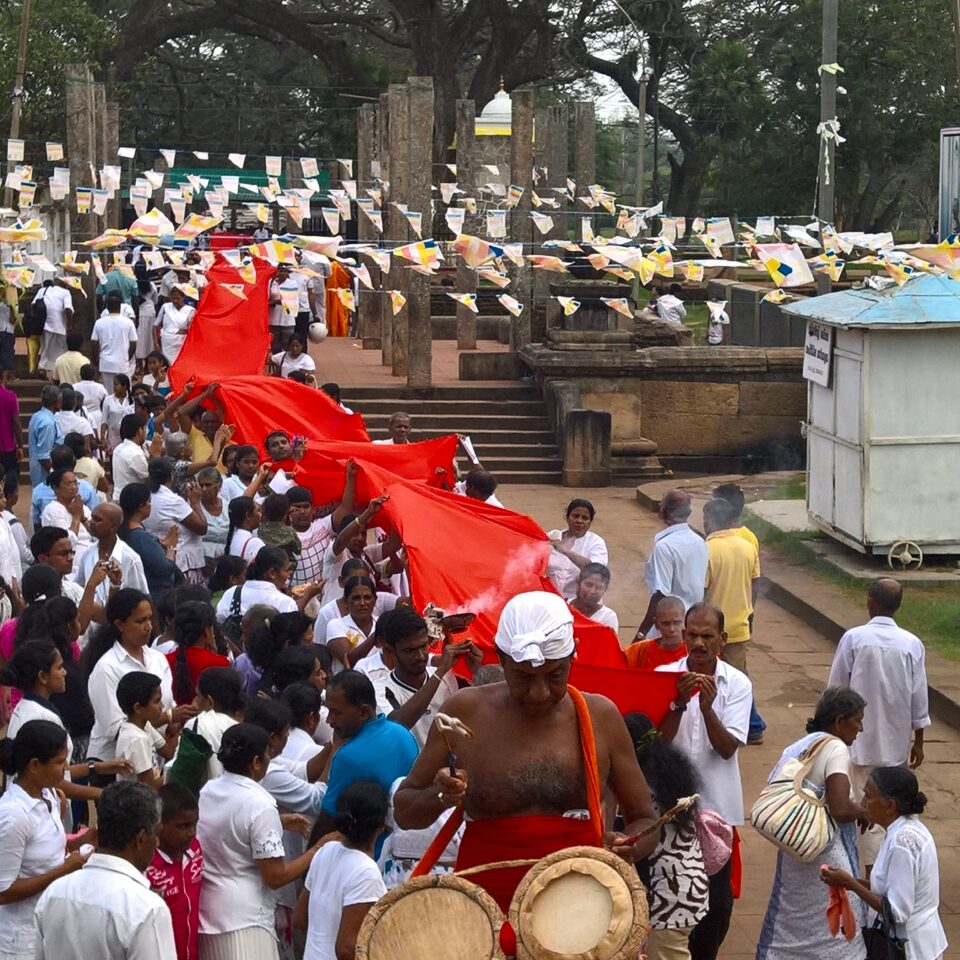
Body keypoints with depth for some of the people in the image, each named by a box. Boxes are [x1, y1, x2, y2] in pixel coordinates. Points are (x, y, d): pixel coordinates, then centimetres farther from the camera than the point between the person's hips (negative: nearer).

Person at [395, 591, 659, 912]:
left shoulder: (600, 717, 3)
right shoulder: (466, 713, 0)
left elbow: (644, 821, 10)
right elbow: (404, 811, 7)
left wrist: (626, 848, -12)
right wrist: (438, 798, -15)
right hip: (485, 904, 0)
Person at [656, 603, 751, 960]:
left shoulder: (738, 684, -3)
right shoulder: (666, 675, -4)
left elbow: (728, 748, -11)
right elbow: (659, 739, -9)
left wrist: (707, 707, -26)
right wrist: (680, 702, -24)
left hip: (716, 804, 0)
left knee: (717, 898, 6)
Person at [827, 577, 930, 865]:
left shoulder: (853, 638, -12)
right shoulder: (912, 644, -6)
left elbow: (835, 689, -5)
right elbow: (919, 697, -1)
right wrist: (919, 740, 9)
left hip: (861, 740, -2)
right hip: (897, 742, 2)